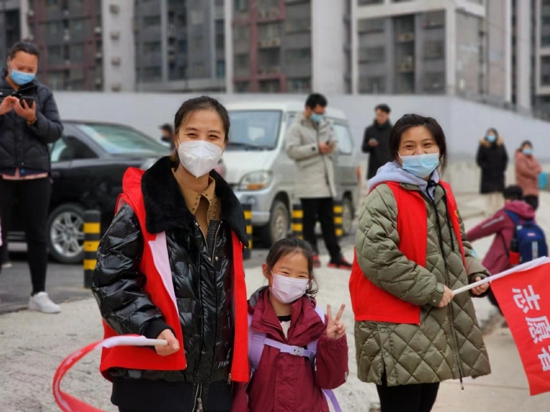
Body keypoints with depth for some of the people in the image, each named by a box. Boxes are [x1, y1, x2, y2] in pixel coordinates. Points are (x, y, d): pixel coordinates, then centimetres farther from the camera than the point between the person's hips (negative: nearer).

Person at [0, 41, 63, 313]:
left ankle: (39, 294, 14)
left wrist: (34, 119, -14)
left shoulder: (43, 93, 9)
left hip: (36, 174, 2)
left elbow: (56, 132, 3)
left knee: (38, 235, 6)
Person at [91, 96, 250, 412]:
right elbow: (111, 279, -10)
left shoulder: (227, 209, 12)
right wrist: (152, 327, -23)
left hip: (215, 377, 6)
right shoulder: (141, 203, -8)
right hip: (152, 376, -6)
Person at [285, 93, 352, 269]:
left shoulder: (325, 125, 17)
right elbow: (291, 150, -16)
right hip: (309, 183, -6)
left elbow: (333, 142, 25)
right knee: (310, 220, -1)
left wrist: (332, 147, 0)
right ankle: (312, 254, 6)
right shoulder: (297, 128, -4)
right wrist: (316, 148, -18)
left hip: (326, 181, 7)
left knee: (328, 220, 9)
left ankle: (335, 256, 10)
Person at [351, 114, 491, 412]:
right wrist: (431, 290, -20)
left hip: (438, 322, 8)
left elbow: (457, 243, 26)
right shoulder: (385, 196, -14)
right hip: (397, 328, -8)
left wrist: (474, 273, 5)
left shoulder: (442, 193, 12)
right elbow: (375, 255, -25)